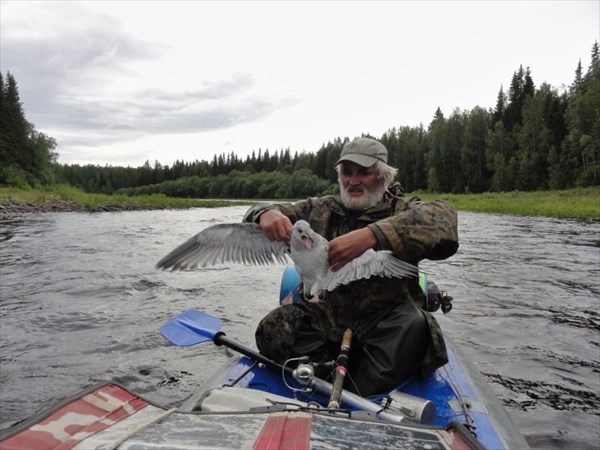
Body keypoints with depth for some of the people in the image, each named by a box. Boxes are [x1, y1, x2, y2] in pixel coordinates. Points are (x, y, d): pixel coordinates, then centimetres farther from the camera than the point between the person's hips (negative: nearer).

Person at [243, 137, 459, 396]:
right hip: (321, 315, 2)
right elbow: (256, 214, 11)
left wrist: (373, 235, -38)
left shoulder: (403, 210, 2)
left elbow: (443, 219, -22)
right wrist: (267, 214, -16)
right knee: (272, 330, -22)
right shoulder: (319, 210, 12)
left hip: (382, 324, -2)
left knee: (414, 325, -32)